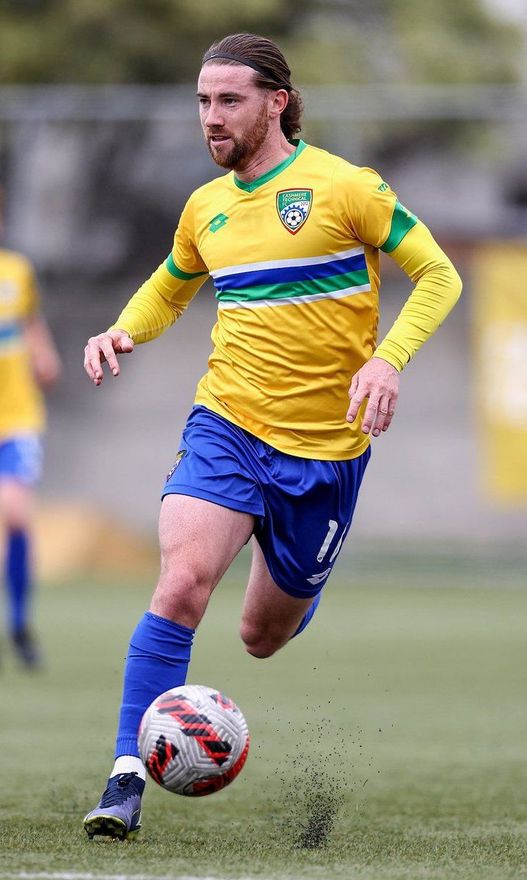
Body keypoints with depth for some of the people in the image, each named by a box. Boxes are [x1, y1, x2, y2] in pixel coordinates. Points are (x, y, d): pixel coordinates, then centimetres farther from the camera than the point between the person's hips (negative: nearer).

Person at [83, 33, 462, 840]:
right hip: (226, 427, 2)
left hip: (326, 447, -2)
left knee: (265, 637, 10)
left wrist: (387, 359, -20)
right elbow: (168, 290, 27)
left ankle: (302, 588, 49)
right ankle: (127, 779, -20)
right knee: (182, 583, -23)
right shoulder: (205, 208, 8)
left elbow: (438, 276, -5)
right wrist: (124, 331, 5)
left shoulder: (343, 188, -8)